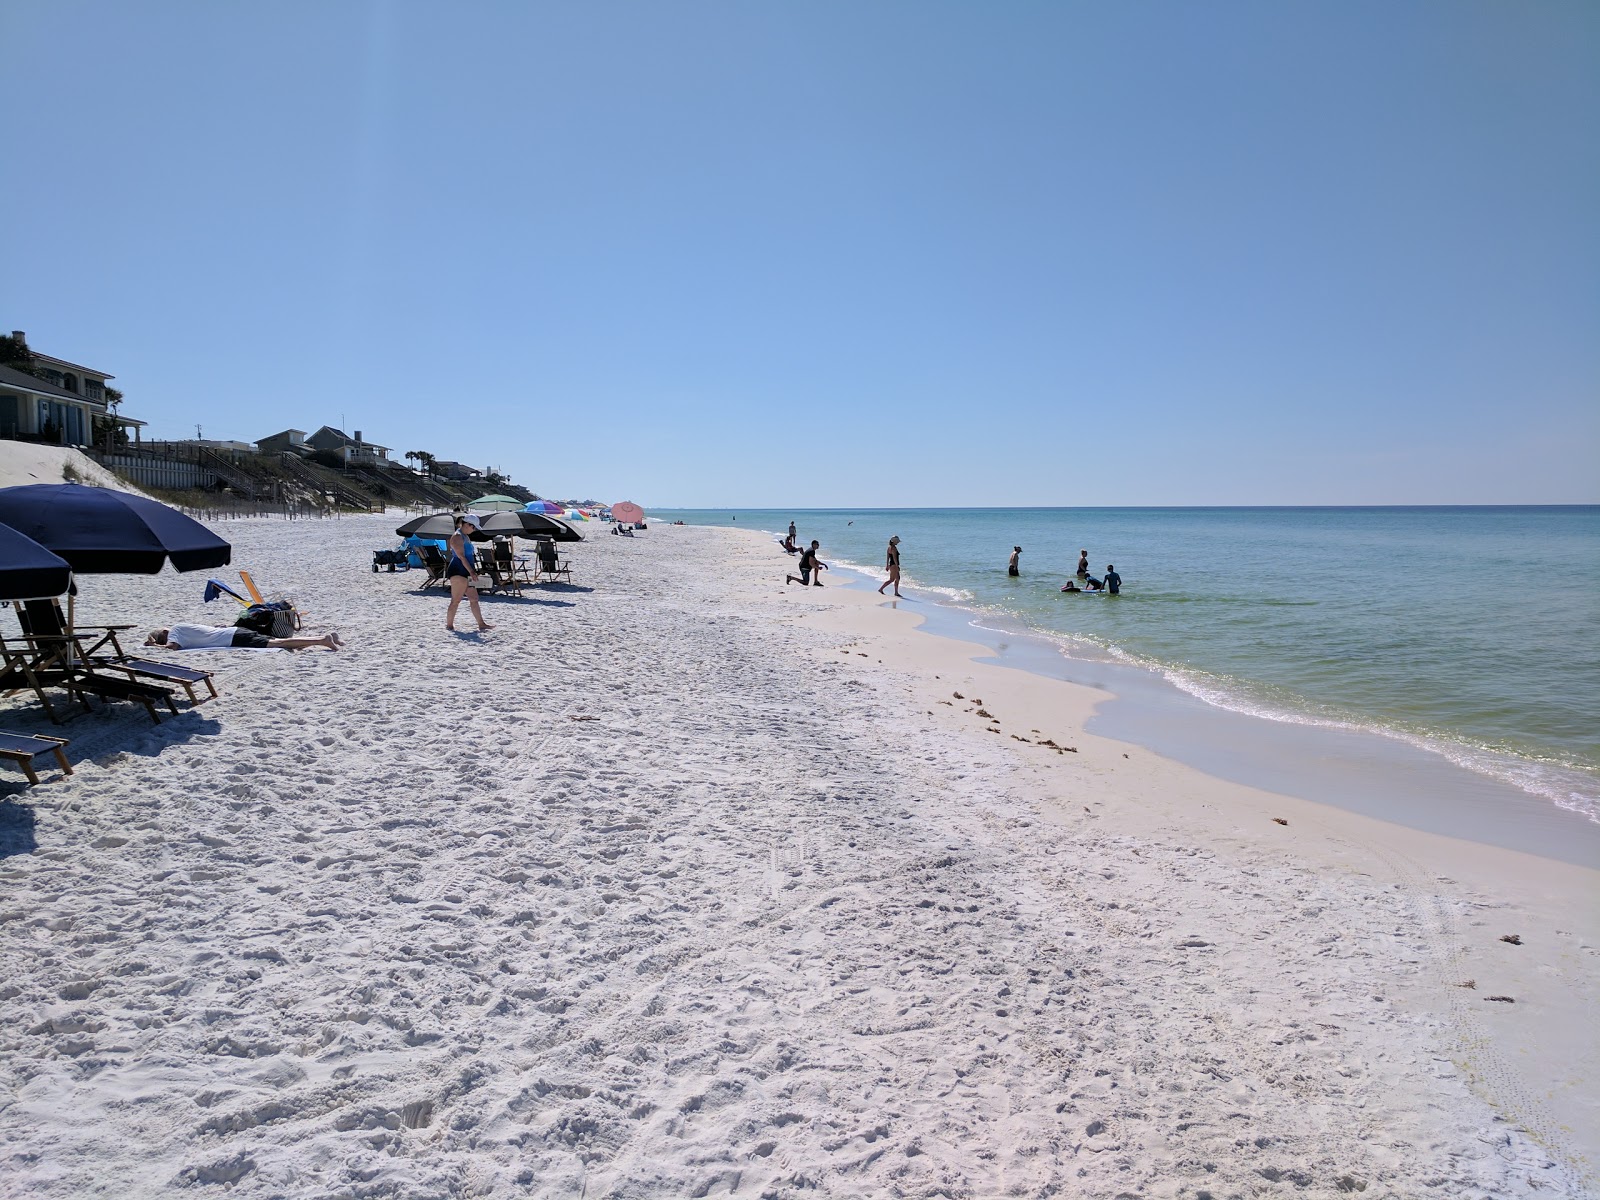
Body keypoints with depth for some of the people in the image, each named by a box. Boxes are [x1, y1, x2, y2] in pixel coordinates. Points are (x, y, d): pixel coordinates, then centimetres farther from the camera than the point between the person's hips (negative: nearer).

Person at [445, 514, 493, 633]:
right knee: (456, 600, -5)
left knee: (474, 599, 6)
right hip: (458, 572, -10)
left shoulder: (465, 536, 19)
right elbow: (461, 556, -19)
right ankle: (449, 625, 3)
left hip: (466, 572, 10)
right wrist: (472, 572, -22)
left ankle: (481, 624, 6)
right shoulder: (457, 536, -11)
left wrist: (473, 571, 19)